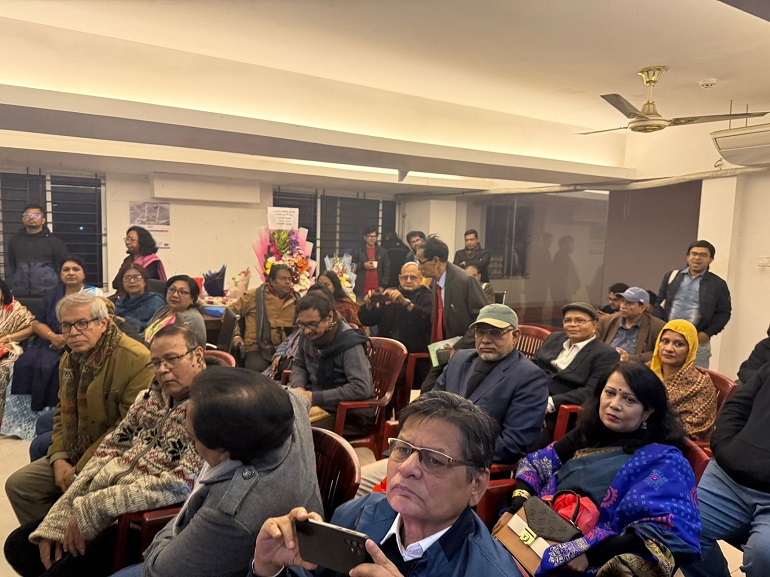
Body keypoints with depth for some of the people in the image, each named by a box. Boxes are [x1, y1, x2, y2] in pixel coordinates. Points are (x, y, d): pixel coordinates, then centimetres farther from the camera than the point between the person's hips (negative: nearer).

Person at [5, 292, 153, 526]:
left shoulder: (136, 360, -22)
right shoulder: (69, 359, 10)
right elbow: (62, 412, 18)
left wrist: (82, 470, -18)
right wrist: (59, 458, 1)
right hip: (73, 456, 9)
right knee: (18, 484, 3)